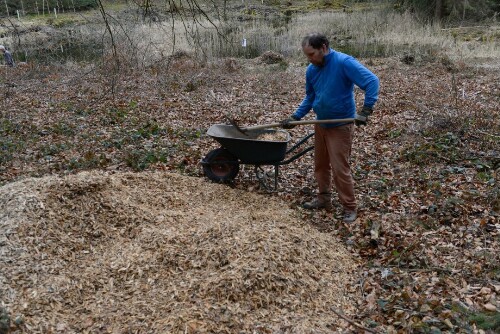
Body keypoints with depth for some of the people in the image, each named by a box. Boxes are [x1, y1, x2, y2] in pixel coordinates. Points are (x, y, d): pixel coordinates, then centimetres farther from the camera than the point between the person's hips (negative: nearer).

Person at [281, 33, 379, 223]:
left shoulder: (344, 63, -19)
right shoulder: (311, 70, 2)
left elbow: (372, 81, -23)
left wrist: (366, 110, -30)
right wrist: (295, 117, 6)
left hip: (341, 126, -7)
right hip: (320, 124, 7)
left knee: (340, 169, -5)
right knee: (321, 165, 16)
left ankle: (350, 208, 9)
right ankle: (324, 198, 32)